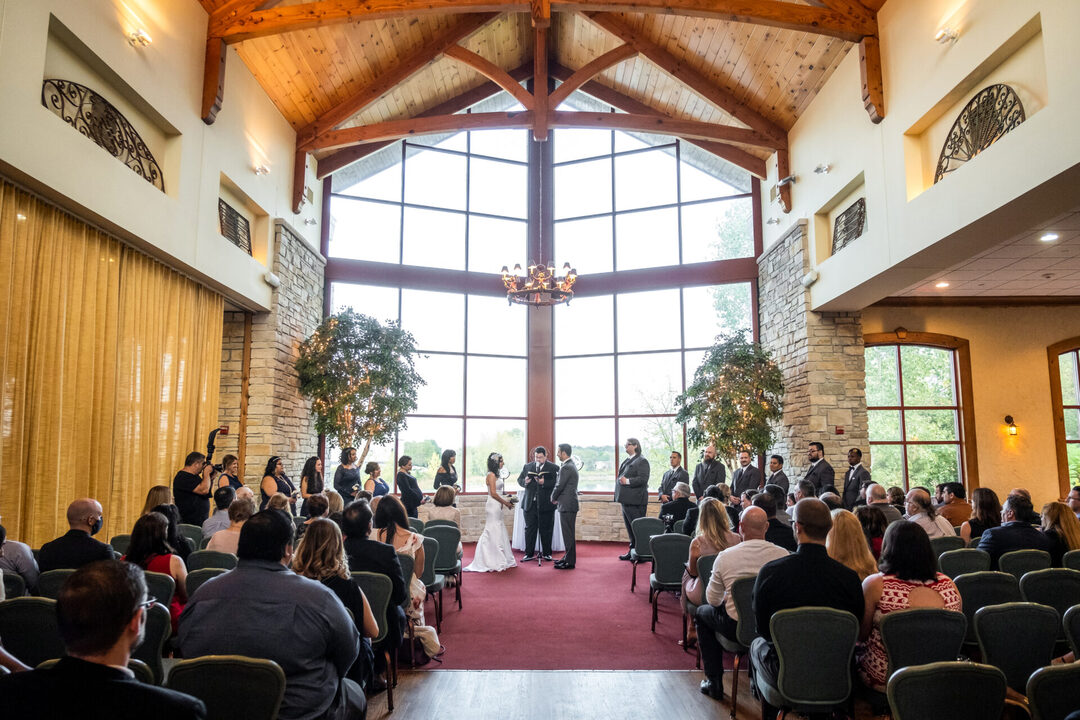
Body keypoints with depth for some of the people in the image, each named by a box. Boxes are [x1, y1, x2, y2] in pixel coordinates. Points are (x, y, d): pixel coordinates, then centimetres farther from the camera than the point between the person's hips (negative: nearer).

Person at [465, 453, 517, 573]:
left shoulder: (495, 475, 15)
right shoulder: (491, 475, -13)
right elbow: (493, 493, -18)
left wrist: (506, 501, 9)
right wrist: (505, 503, -11)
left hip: (497, 507, 10)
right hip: (493, 506, -10)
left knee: (499, 533, 13)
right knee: (494, 533, -5)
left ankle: (501, 561, 19)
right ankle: (494, 562, 0)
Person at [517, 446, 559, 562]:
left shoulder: (554, 468, 0)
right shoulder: (527, 466, 12)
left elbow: (556, 483, -10)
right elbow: (519, 479, 13)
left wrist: (544, 482, -23)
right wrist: (525, 481, -9)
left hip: (546, 504, -3)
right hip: (530, 503, 3)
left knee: (546, 530, 5)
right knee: (530, 529, 4)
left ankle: (546, 553, 18)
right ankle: (529, 554, 12)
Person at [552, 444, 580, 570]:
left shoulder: (566, 467, -18)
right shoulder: (570, 465, 15)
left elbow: (559, 486, -16)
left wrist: (553, 498, 0)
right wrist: (556, 497, 9)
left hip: (567, 505, -10)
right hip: (569, 504, 10)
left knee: (568, 533, -5)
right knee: (568, 532, 16)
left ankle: (570, 562, 0)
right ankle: (568, 557, 23)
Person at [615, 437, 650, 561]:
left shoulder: (642, 461, -10)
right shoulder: (627, 460, 18)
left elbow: (643, 479, -19)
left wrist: (627, 481, -22)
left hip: (635, 501, -10)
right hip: (626, 499, 10)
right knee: (630, 527, 15)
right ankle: (632, 551, 23)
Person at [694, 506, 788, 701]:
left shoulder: (725, 556, -17)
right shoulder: (783, 554, -13)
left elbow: (712, 599, -5)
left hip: (736, 628, -3)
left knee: (701, 612, 26)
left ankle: (714, 681, 26)